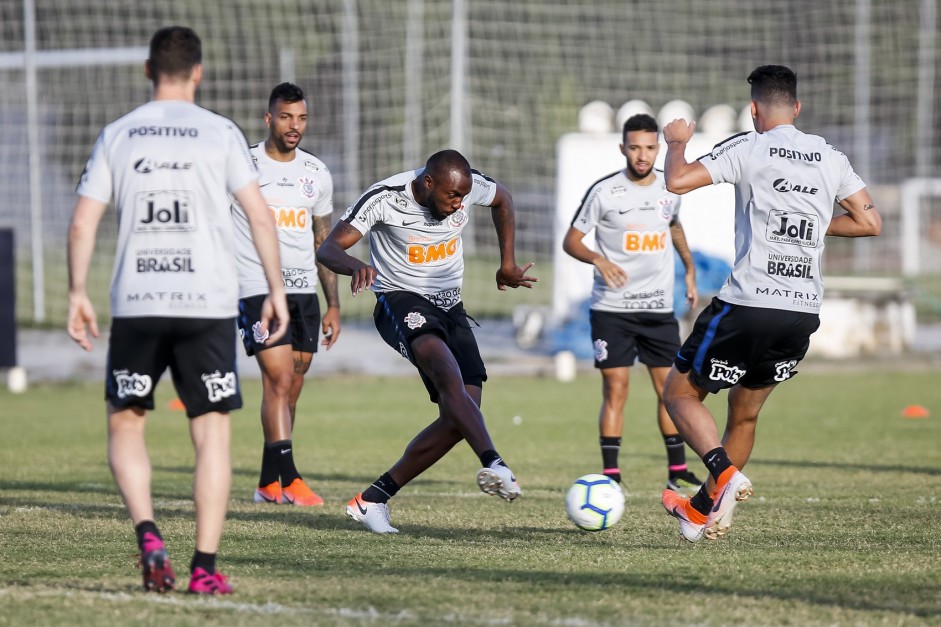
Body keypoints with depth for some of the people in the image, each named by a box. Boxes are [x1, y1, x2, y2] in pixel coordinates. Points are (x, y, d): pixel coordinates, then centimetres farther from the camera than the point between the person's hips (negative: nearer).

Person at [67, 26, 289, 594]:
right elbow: (260, 214, -3)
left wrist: (78, 295, 12)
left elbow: (83, 223, 4)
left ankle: (147, 532, -8)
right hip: (208, 305, -1)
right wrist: (277, 291, 2)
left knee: (126, 424, 14)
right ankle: (206, 566, 0)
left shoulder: (117, 136, 7)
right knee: (213, 434, 5)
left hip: (135, 306, 1)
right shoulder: (220, 133, 2)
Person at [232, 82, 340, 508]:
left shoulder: (317, 174, 11)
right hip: (258, 289, -5)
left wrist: (333, 304, 15)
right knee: (279, 379, -16)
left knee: (292, 387, 5)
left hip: (304, 289, 5)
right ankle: (288, 478, -17)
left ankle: (268, 484, 14)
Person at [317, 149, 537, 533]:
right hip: (400, 301, -6)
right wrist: (357, 267, -46)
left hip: (449, 306, 6)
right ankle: (493, 465, -53)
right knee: (448, 370, -37)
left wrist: (507, 265, 18)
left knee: (459, 418, -7)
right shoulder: (385, 198, -19)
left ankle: (372, 500, 2)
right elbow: (328, 249, -24)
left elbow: (502, 200, 19)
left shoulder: (469, 186, -6)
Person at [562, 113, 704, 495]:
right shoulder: (603, 192, -9)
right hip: (611, 309, -4)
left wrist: (689, 268, 17)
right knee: (615, 391, -6)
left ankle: (678, 473, 13)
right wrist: (598, 260, -21)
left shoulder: (670, 188, 4)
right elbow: (571, 241, -3)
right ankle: (610, 476, -2)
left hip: (659, 308, 4)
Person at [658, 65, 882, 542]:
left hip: (748, 304, -6)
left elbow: (677, 181, -14)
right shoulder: (831, 159, 10)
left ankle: (725, 474, -14)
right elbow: (870, 222, 14)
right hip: (804, 312, 6)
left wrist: (676, 142, 7)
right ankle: (703, 512, 30)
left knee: (679, 392, 9)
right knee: (745, 414, 22)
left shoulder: (748, 149, -5)